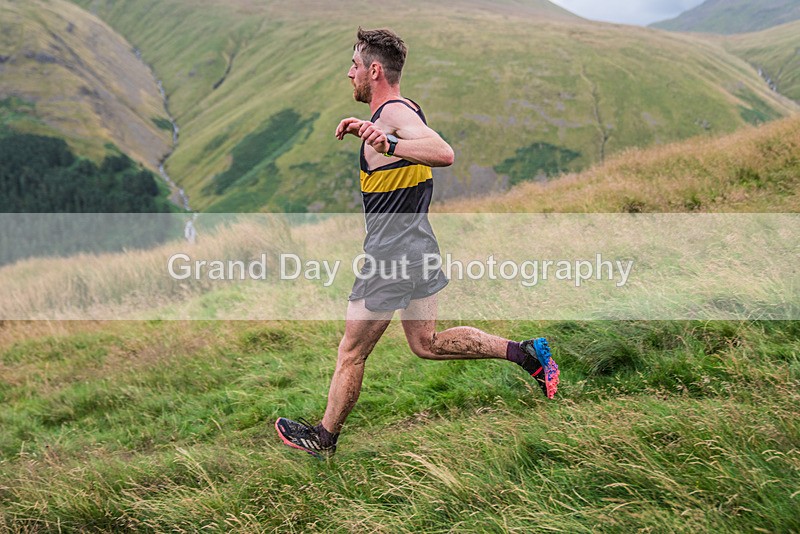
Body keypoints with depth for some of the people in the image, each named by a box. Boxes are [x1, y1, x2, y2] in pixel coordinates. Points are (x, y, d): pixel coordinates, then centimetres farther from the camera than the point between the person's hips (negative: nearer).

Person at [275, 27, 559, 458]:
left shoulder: (394, 112, -19)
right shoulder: (402, 110, 11)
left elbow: (443, 153, -36)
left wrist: (387, 142, -45)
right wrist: (367, 131, 24)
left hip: (392, 254, -10)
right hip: (417, 245, 10)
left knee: (351, 353, 6)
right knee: (426, 343, 19)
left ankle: (324, 438, 22)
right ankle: (525, 352, 13)